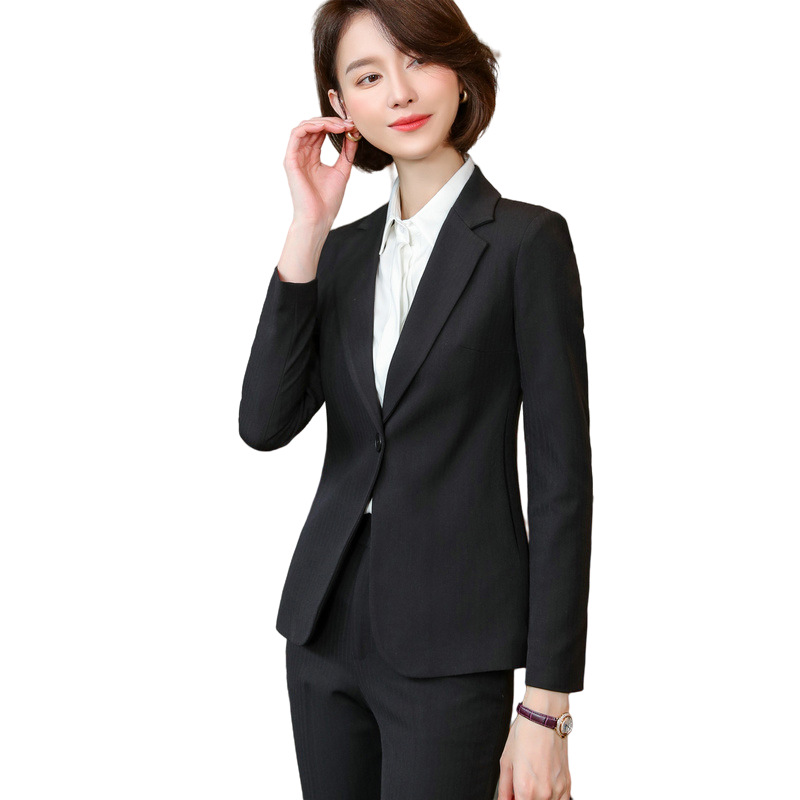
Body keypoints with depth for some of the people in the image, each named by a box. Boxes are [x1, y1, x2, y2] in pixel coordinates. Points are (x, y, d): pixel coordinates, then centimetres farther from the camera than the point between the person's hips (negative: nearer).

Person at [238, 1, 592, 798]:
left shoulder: (526, 240, -6)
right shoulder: (342, 250, 9)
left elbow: (562, 475, -9)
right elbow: (264, 424, -4)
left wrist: (547, 707, -12)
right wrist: (308, 229, -10)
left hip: (450, 649, -5)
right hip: (326, 625, 5)